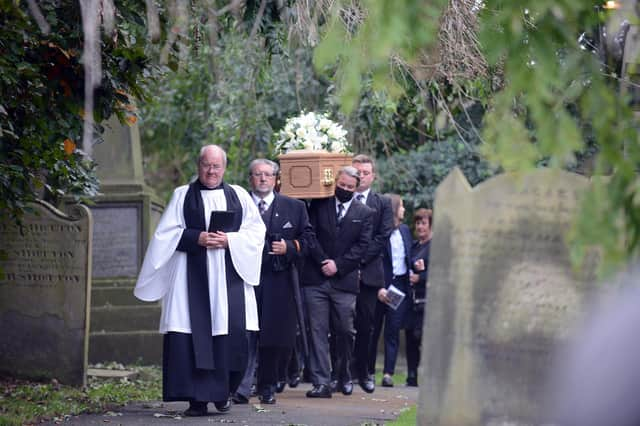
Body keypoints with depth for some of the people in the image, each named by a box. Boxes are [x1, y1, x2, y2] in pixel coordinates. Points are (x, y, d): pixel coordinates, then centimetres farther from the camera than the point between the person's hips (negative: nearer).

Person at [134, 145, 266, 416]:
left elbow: (256, 230, 10)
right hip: (193, 276, -1)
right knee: (193, 335, -9)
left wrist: (230, 240, -7)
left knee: (232, 332, -6)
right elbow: (167, 233, 3)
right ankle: (198, 399, -7)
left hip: (229, 275, 1)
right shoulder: (183, 196, 10)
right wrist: (196, 238, -12)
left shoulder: (239, 196, 14)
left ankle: (222, 392, 13)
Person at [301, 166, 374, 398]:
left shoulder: (364, 213, 9)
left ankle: (344, 376, 24)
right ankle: (321, 382, -6)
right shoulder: (319, 205, 9)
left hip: (345, 281, 0)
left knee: (345, 331, 3)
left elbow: (362, 246, 1)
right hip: (316, 279, 0)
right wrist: (323, 261, -9)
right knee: (318, 331, -4)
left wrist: (338, 265, -8)